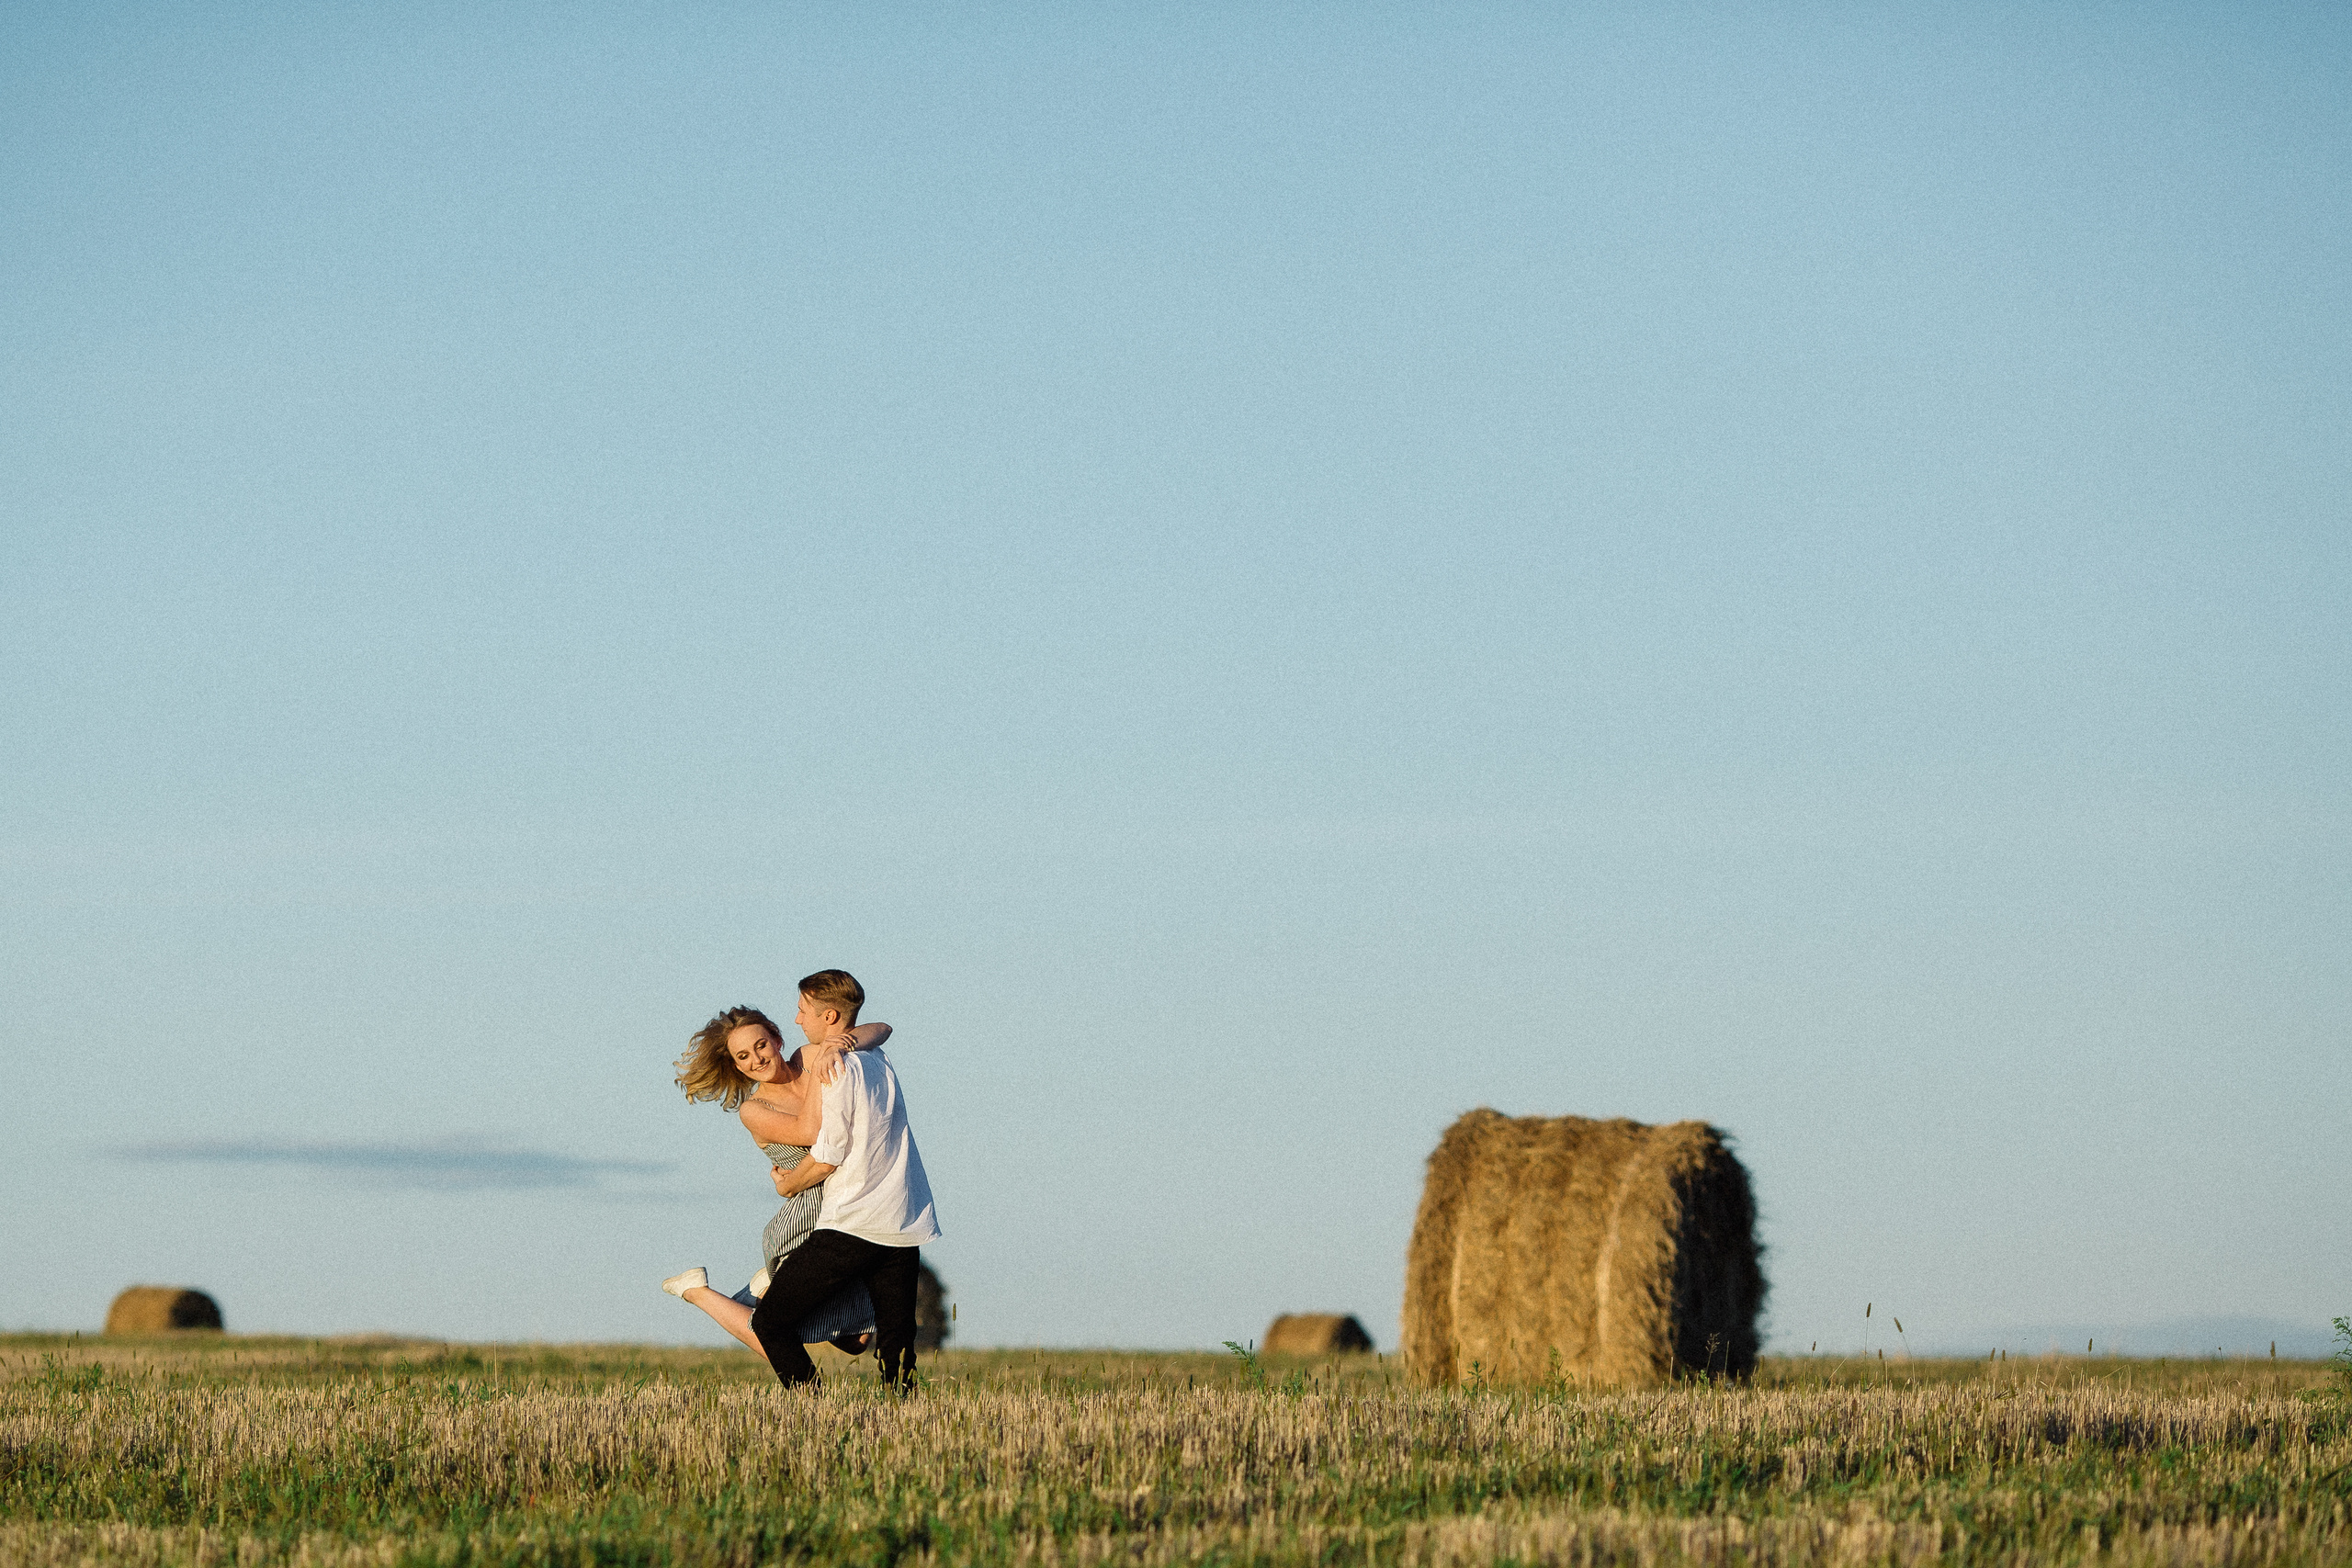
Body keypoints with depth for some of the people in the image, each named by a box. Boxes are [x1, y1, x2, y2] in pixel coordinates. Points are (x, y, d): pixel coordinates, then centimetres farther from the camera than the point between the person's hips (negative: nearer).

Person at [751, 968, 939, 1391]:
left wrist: (788, 1183, 9)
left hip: (852, 1226, -8)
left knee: (770, 1323, -1)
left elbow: (827, 1158, -9)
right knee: (895, 1344, 8)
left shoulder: (839, 1068, -8)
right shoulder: (878, 1061, 16)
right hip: (903, 1228, 8)